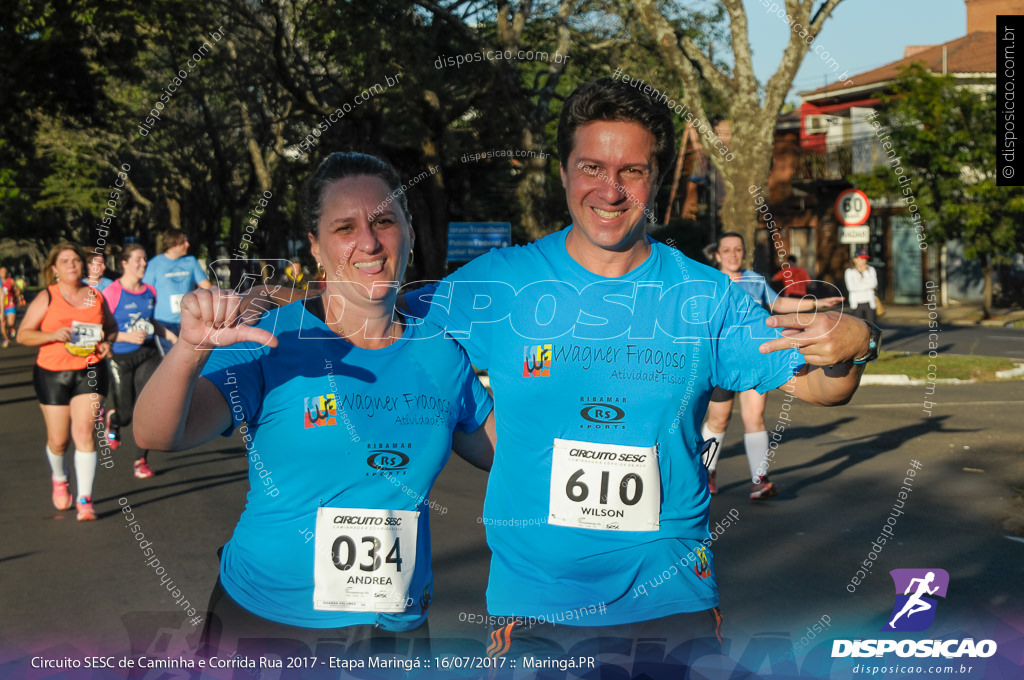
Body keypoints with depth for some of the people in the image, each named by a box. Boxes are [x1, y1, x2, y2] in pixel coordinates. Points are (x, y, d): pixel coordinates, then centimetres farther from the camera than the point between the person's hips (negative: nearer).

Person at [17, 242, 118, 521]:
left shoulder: (95, 296, 7)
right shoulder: (46, 298, 0)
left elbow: (111, 326, 22)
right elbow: (23, 334, -2)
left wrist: (106, 341, 0)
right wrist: (52, 335, -19)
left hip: (90, 372, 0)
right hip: (52, 374, 0)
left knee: (83, 433, -12)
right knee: (58, 439, 7)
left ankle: (85, 500, -9)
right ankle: (59, 479, 40)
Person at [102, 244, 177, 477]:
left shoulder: (150, 291, 5)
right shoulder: (111, 293, -14)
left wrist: (170, 335, 11)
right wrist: (127, 337, -24)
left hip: (148, 355, 4)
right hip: (121, 358, -4)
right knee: (125, 416, 3)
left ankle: (141, 460, 6)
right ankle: (111, 415, 43)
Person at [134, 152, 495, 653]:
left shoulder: (440, 355, 1)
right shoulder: (273, 342, -10)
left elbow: (504, 448, 14)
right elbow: (156, 436, -20)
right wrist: (192, 349, -37)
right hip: (263, 619, -3)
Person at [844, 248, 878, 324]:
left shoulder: (871, 269, 6)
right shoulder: (849, 271, -1)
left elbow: (873, 284, -9)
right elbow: (851, 287, -15)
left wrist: (865, 271, -8)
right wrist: (868, 286, -9)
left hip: (869, 303, 2)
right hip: (856, 304, -2)